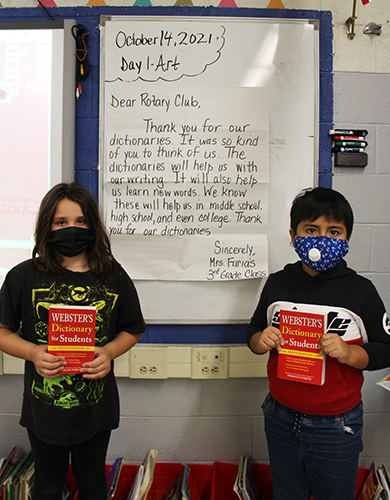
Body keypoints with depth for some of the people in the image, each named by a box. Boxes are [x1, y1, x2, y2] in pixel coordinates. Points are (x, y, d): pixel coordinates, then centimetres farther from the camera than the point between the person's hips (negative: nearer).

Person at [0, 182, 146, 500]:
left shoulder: (113, 277, -6)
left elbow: (132, 330, 3)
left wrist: (109, 352, -15)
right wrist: (33, 352, -19)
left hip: (96, 410, 1)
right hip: (44, 409, 0)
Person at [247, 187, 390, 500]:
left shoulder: (360, 290, -10)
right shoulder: (277, 284, -2)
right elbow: (255, 330, 8)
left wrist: (348, 353, -24)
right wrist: (260, 341, -14)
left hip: (337, 426, -2)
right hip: (281, 418, 3)